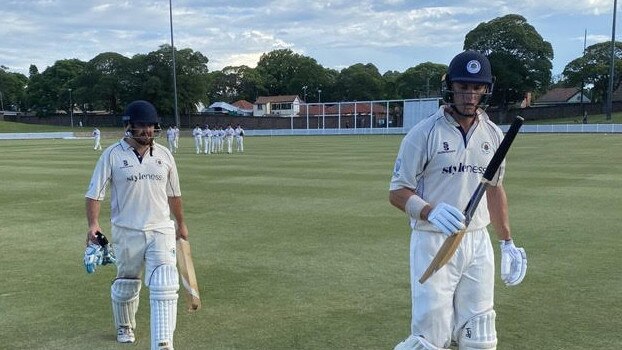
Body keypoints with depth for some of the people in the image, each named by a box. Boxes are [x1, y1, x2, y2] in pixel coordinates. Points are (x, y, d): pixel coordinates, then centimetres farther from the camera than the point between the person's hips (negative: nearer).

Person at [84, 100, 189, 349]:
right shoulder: (112, 155, -4)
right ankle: (125, 328, 44)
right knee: (126, 285, 16)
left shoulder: (164, 155, 5)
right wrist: (93, 224, -20)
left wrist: (181, 224, 22)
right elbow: (95, 192, -5)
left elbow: (173, 194, 15)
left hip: (161, 230, 1)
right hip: (126, 232, -1)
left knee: (165, 286, -12)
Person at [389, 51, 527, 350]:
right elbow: (397, 192, -9)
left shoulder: (494, 135, 7)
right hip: (433, 244, -5)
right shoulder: (424, 133, -10)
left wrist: (507, 243, 16)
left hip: (478, 244, 5)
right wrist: (431, 212, -29)